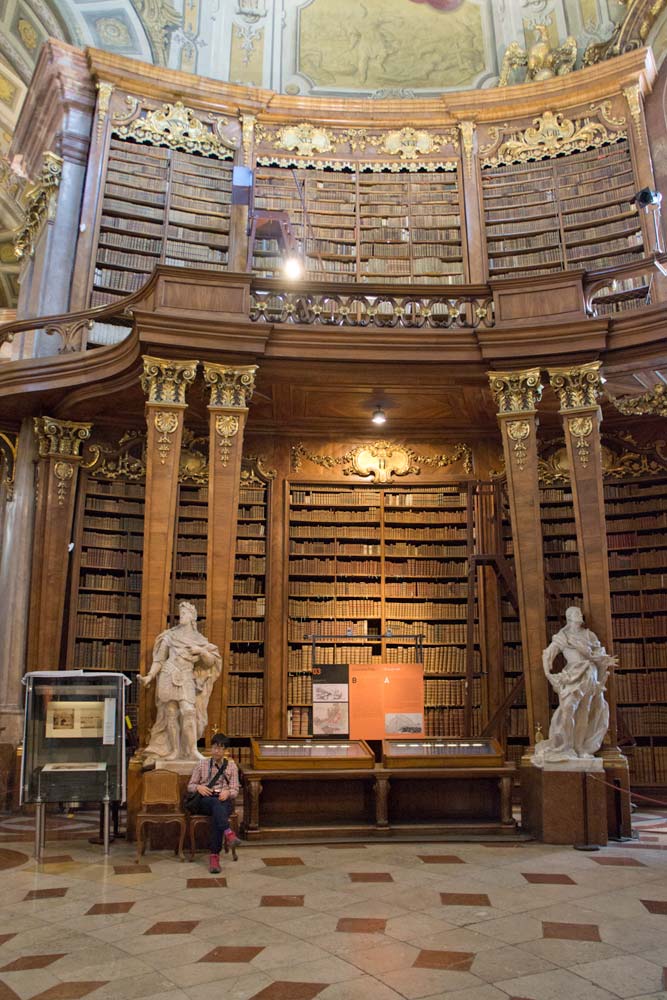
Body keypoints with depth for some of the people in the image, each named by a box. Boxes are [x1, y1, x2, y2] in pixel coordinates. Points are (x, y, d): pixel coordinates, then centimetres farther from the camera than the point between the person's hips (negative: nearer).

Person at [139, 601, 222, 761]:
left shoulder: (199, 639, 12)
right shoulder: (170, 636, 10)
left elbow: (211, 661, 10)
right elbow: (159, 659, 8)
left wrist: (202, 651, -8)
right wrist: (150, 676, -4)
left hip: (186, 679, 0)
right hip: (169, 677, 0)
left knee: (188, 711, -17)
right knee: (171, 714, -3)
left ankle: (192, 750, -16)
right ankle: (175, 751, 2)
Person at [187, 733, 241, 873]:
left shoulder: (231, 765, 14)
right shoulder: (202, 764, 15)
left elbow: (235, 790, 8)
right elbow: (190, 785, 14)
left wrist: (227, 793, -16)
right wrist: (198, 787, -9)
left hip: (224, 800, 0)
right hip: (205, 800, 0)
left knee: (217, 815, -36)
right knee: (216, 802, -38)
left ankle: (215, 856, -41)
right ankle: (228, 833, -56)